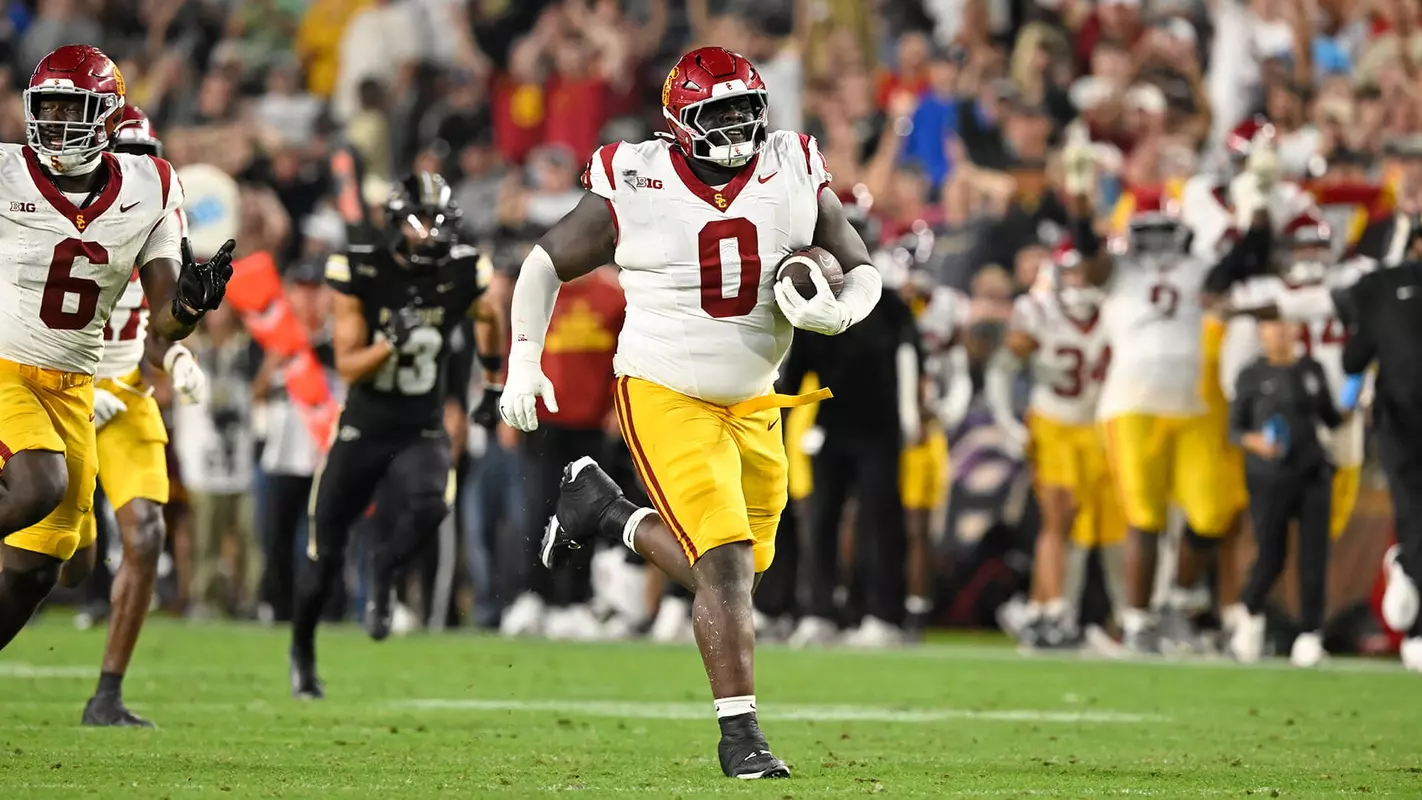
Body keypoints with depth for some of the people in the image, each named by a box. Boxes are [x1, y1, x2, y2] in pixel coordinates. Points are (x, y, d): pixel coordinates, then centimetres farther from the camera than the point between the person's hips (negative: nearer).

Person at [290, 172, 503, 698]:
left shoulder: (463, 274, -7)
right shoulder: (360, 274, -14)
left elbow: (487, 319, 18)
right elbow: (348, 368, -15)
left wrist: (492, 380, 22)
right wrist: (393, 341, -30)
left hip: (422, 431, 1)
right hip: (363, 431, -1)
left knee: (431, 506, -32)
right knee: (325, 554, 6)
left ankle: (384, 570, -1)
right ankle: (302, 650, 31)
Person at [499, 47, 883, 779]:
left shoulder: (796, 176, -4)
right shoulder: (633, 190, -12)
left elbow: (862, 272, 4)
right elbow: (546, 264, 1)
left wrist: (837, 313, -19)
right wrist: (523, 361, -7)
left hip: (751, 406, 5)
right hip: (666, 397, -5)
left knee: (728, 570, 13)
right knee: (725, 565, -16)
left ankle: (602, 508, 34)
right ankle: (740, 735, -6)